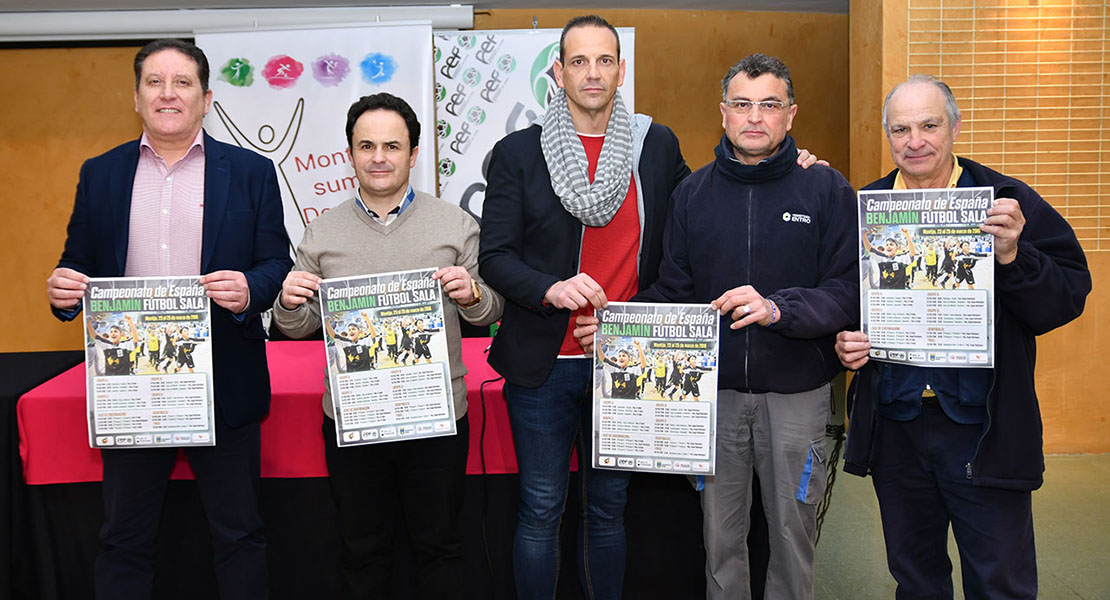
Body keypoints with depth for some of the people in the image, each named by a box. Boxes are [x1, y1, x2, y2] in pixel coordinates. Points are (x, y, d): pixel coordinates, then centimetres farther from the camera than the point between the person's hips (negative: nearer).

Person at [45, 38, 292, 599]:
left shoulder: (252, 172, 2)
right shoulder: (99, 174, 9)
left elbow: (277, 265, 0)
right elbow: (77, 265, 11)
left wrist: (249, 289, -21)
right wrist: (63, 289, -12)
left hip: (223, 387, -2)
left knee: (238, 535, 11)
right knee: (124, 539, 15)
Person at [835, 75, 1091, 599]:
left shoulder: (1008, 203, -4)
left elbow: (1068, 297, -7)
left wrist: (1013, 256, -24)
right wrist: (843, 342, -8)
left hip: (984, 430, -2)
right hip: (894, 428, 3)